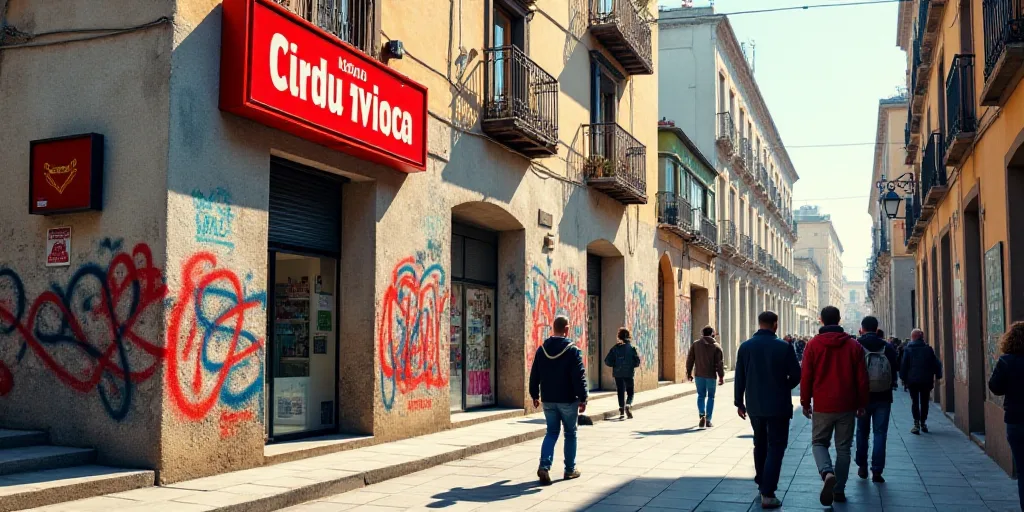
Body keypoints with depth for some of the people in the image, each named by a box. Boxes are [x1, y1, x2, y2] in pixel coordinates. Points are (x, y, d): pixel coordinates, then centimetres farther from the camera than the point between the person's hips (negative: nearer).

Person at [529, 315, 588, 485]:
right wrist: (583, 399, -9)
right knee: (570, 434, 11)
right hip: (568, 400, -4)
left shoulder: (542, 350, 2)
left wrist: (535, 395, 17)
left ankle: (544, 466, -7)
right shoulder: (573, 350, -12)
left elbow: (534, 375, 7)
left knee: (551, 432, 11)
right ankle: (570, 469, 17)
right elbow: (580, 377, -15)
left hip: (548, 400, 4)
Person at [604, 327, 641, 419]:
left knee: (620, 392, 12)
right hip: (629, 373, -1)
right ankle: (628, 405, -18)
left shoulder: (615, 348, -1)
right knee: (630, 391, 8)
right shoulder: (632, 348, -5)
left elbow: (607, 361, -5)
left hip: (618, 373, 1)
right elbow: (637, 361, -7)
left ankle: (621, 410, 8)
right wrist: (632, 365, 11)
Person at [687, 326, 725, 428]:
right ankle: (708, 420, 7)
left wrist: (689, 373, 12)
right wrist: (721, 376, -1)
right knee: (711, 397, 9)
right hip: (711, 375, -1)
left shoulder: (695, 344, 3)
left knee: (701, 396, 11)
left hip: (699, 374, 2)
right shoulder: (716, 346, -2)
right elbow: (720, 363, -6)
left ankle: (702, 415, -10)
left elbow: (690, 359, 5)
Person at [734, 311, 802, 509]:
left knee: (760, 444, 22)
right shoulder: (784, 347, -11)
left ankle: (762, 482, 34)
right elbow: (796, 375, -7)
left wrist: (739, 402, 11)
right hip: (778, 405, -4)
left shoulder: (745, 347, -2)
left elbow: (739, 378, 1)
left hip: (754, 406, 4)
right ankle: (768, 493, -8)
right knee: (775, 447, 0)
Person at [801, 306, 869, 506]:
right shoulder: (854, 345, 0)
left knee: (819, 442, 11)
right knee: (843, 448, 11)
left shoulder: (813, 345, -4)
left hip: (822, 406, -1)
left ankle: (827, 472, -17)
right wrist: (862, 404, 11)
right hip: (847, 406, 2)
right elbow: (862, 378, 2)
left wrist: (805, 402, 6)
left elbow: (806, 376, -4)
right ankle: (839, 490, 13)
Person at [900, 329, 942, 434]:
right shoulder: (928, 349, 3)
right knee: (924, 402, 12)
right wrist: (938, 376, 10)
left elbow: (903, 365, -4)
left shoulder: (908, 349, -2)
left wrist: (903, 378, 3)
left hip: (912, 379, -2)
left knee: (915, 402, 0)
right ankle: (923, 423, 15)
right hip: (926, 380, 2)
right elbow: (937, 364, 3)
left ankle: (916, 424, -11)